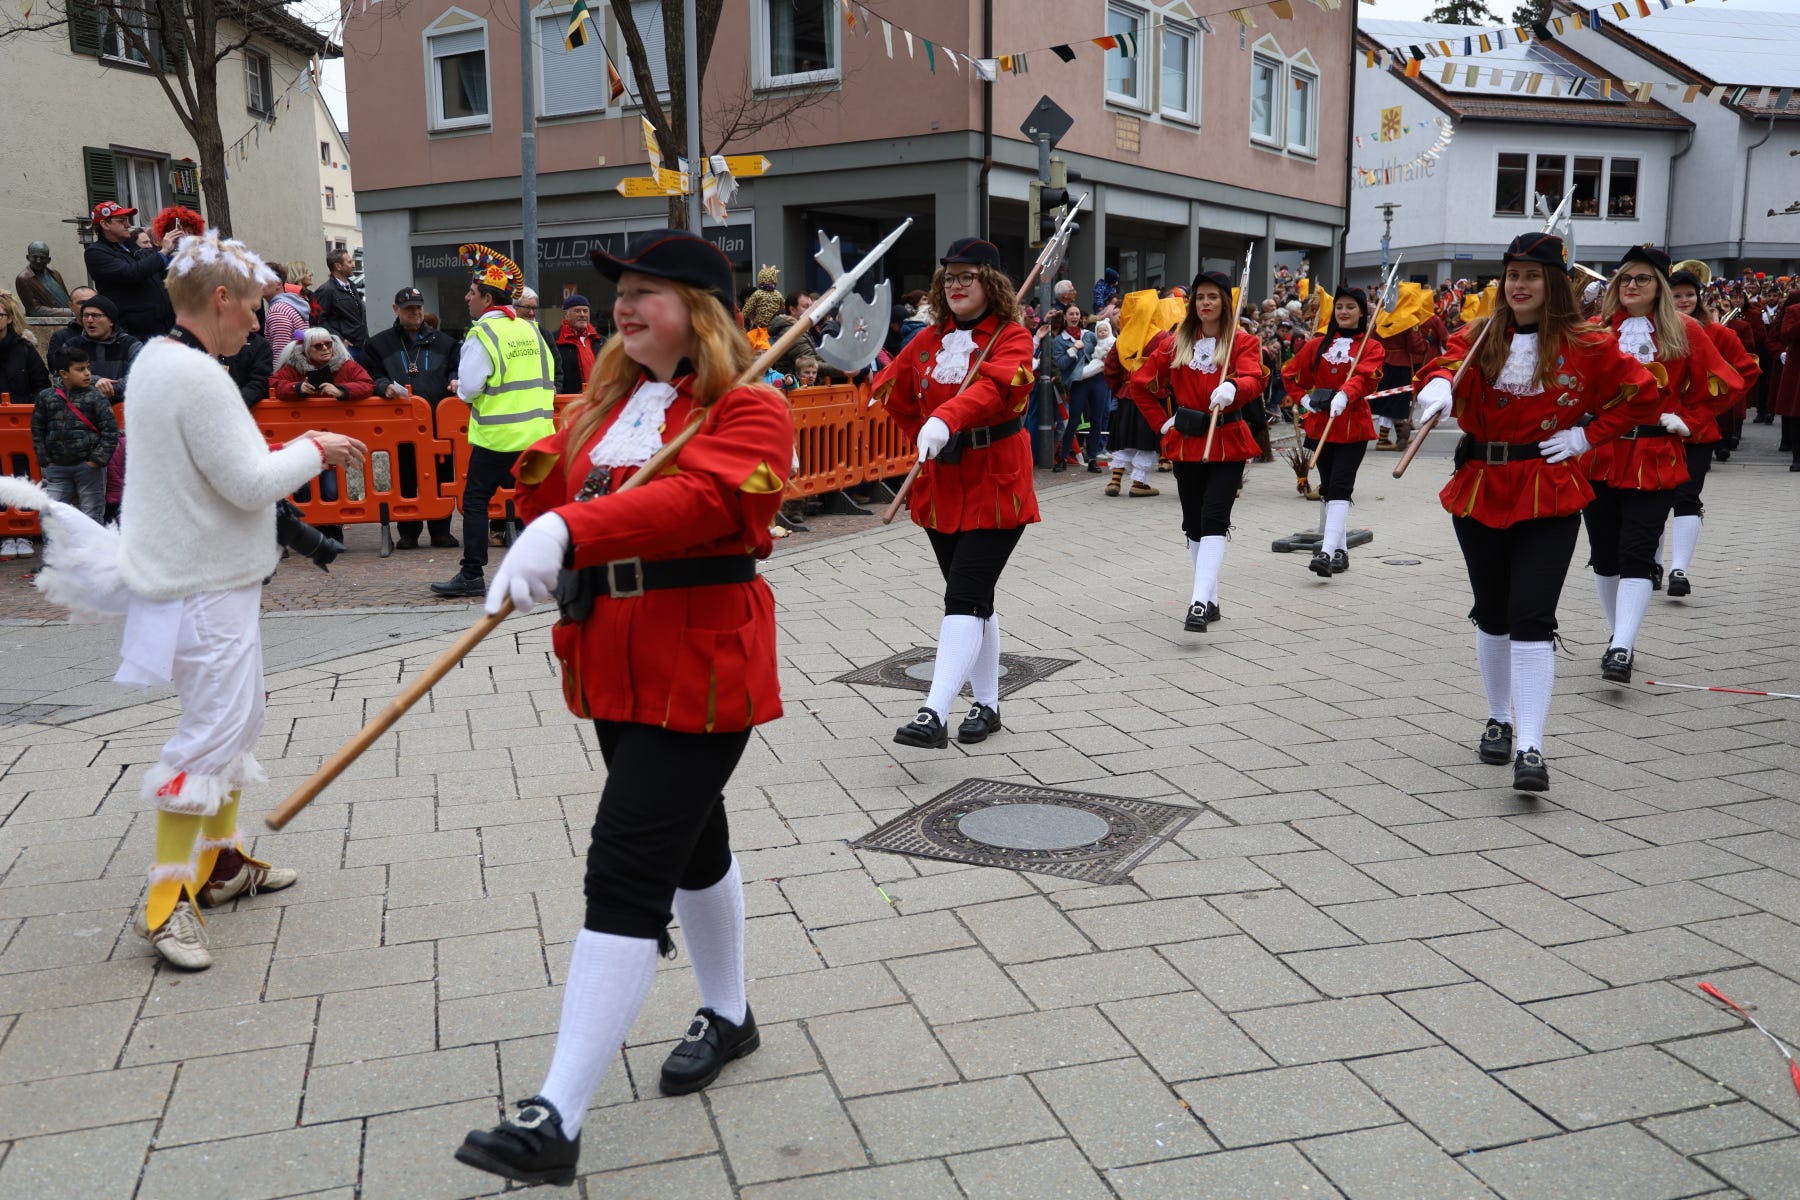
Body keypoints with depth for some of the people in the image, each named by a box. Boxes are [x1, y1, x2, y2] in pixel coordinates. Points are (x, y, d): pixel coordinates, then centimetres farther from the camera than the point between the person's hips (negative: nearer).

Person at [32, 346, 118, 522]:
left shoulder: (95, 398, -3)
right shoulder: (46, 397, 5)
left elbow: (110, 431, -6)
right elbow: (37, 430, 11)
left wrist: (97, 460, -10)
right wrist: (44, 460, 4)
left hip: (88, 466, -3)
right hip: (56, 467, 3)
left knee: (91, 515, 5)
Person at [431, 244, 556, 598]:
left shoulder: (483, 332, -10)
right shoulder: (531, 329, 10)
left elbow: (469, 387, -15)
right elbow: (548, 379, 14)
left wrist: (460, 388, 6)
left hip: (497, 434, -6)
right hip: (536, 431, 6)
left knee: (475, 500, 2)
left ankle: (472, 575, 0)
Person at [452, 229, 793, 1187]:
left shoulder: (748, 412, -13)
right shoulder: (605, 401, 12)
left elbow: (697, 498, -32)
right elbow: (550, 494, 12)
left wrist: (570, 530, -45)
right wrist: (543, 485, -12)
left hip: (701, 671, -8)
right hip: (615, 670, 8)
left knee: (625, 873, -11)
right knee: (689, 840, 22)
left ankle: (557, 1122, -5)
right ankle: (727, 1015, 44)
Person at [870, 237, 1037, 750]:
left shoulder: (1012, 337, -8)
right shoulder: (928, 341, 9)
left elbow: (996, 385, -29)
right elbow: (889, 391, 20)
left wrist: (946, 419, -45)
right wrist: (926, 432, 9)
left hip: (996, 487, -6)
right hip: (942, 487, 6)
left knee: (965, 599, -14)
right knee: (973, 599, 13)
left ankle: (934, 715, -20)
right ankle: (987, 705, 25)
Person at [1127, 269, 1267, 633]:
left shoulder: (1243, 341, 0)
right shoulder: (1175, 343, 7)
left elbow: (1254, 380, -19)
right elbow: (1140, 384, 13)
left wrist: (1232, 388, -41)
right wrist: (1163, 421, 4)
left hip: (1228, 443, -4)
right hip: (1186, 443, 4)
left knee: (1213, 520, -16)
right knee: (1194, 524, 9)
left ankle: (1199, 604, -23)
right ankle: (1211, 600, 23)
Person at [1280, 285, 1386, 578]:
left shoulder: (1371, 347, -1)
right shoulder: (1318, 345, 11)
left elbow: (1364, 376, -19)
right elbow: (1291, 374, 17)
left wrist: (1344, 396, -38)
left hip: (1353, 426, -5)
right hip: (1320, 425, 5)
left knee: (1340, 488, -15)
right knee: (1327, 488, 10)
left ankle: (1327, 552, -23)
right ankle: (1341, 550, 21)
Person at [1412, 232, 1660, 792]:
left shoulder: (1584, 345, 0)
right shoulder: (1479, 337, 4)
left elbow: (1641, 392, 8)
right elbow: (1447, 363, -16)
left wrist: (1586, 435, -3)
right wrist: (1438, 384, -39)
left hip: (1549, 494, -3)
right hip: (1480, 489, 3)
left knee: (1531, 617, -13)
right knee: (1492, 613, 13)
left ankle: (1530, 747, -12)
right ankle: (1498, 720, 32)